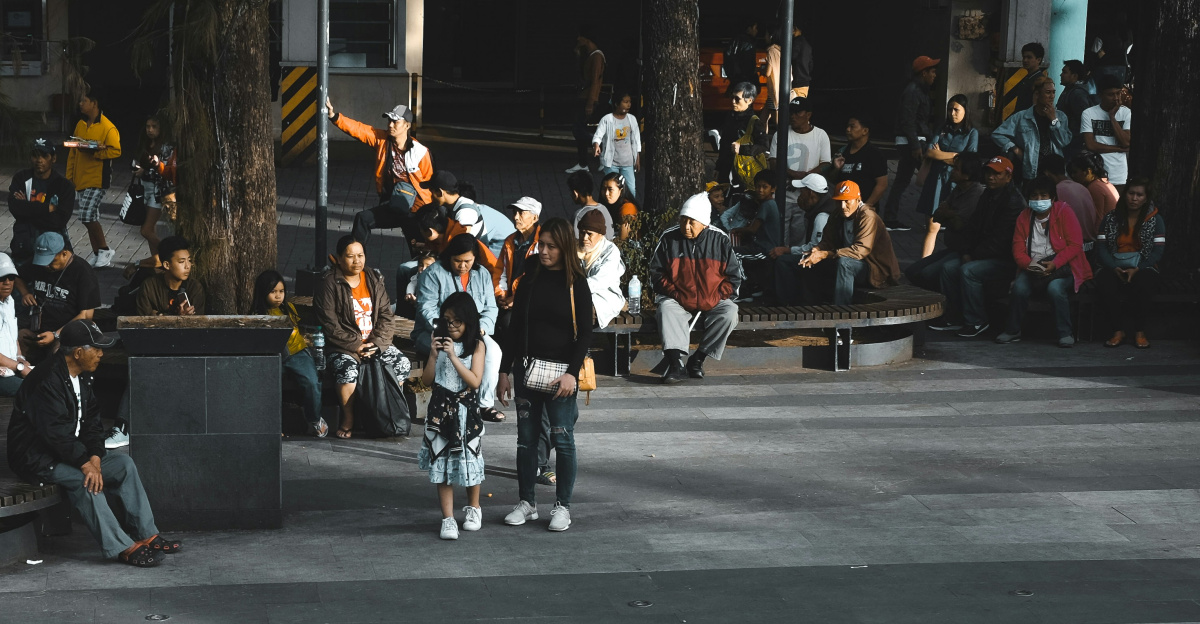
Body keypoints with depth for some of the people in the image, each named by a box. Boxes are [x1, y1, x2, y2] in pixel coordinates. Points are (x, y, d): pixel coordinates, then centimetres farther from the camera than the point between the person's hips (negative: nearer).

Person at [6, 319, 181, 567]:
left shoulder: (82, 378, 8)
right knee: (82, 478, -32)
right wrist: (85, 463, -28)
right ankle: (120, 547, -30)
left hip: (70, 451, 10)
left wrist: (95, 457, -11)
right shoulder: (47, 381, -23)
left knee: (123, 463, -3)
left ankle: (147, 535, -2)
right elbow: (55, 431, -28)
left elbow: (91, 422, 6)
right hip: (37, 457, -10)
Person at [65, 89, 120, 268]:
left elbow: (115, 151, -16)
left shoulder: (108, 127, -12)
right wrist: (70, 177, 13)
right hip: (80, 179, 7)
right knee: (90, 218, 10)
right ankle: (97, 253, 19)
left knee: (88, 216, -14)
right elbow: (73, 152, 16)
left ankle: (104, 250, 1)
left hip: (97, 179, -7)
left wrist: (93, 152, -25)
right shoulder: (80, 125, 11)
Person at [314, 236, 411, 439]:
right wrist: (356, 346, -17)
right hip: (342, 346, -5)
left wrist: (376, 343, -10)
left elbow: (386, 315, 7)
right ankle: (348, 419, -15)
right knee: (348, 370, -36)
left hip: (375, 343, 5)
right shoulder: (329, 284, -5)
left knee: (402, 365, -18)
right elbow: (330, 325, -11)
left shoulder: (374, 280, 11)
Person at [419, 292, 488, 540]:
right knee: (441, 461, -1)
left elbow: (475, 381, -14)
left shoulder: (476, 345, -3)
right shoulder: (440, 343, 6)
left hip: (466, 411, -2)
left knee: (468, 459, 6)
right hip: (441, 410, 2)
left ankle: (473, 508, 30)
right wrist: (433, 355, -9)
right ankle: (448, 518, 1)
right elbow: (426, 380, 5)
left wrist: (453, 357, -18)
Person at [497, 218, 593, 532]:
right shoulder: (530, 279, 7)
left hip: (560, 370, -4)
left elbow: (585, 332, -5)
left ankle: (563, 506, 9)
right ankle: (527, 502, 17)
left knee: (562, 438, 0)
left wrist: (572, 373, -15)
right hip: (526, 368, 4)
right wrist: (504, 371, 7)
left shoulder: (576, 283, -3)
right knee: (526, 436, 7)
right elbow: (515, 327, 11)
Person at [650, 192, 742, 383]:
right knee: (666, 309, -32)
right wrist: (675, 294, -9)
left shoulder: (720, 240, 1)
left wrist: (716, 298, -10)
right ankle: (675, 363, -42)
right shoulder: (669, 238, 1)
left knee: (729, 314, -28)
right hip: (678, 301, 0)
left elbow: (734, 277, 4)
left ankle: (698, 359, -18)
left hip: (712, 301, 1)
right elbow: (656, 273, 5)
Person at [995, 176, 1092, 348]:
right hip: (1033, 267, 3)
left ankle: (1065, 333, -19)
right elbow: (1018, 249, 5)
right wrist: (1029, 264, -17)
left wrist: (1054, 264, -22)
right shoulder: (1024, 216, 9)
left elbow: (1075, 245, -10)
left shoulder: (1064, 212, -3)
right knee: (1019, 287, -26)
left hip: (1061, 266, -3)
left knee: (1055, 287, -35)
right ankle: (1012, 330, -6)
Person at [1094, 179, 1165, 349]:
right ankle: (1119, 330, -24)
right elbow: (1101, 249, 3)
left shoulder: (1155, 220, 7)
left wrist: (1137, 269, -17)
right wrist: (1115, 269, -15)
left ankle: (1140, 332, -22)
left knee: (1142, 284, -38)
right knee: (1106, 285, -35)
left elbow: (1158, 251, -2)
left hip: (1142, 269, -1)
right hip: (1113, 268, 1)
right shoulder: (1111, 219, 10)